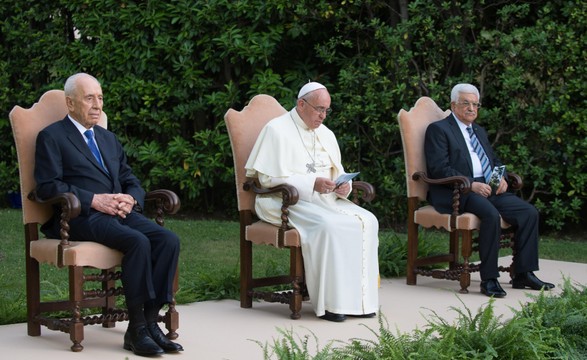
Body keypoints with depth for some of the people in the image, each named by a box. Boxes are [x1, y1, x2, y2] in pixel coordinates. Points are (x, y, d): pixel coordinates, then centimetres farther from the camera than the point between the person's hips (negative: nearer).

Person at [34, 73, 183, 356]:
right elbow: (47, 186, -6)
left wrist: (131, 199, -3)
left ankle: (151, 320, -20)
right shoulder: (51, 137, 5)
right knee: (138, 242, -33)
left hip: (120, 212, 7)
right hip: (81, 217, -6)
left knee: (168, 240, -22)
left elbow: (131, 181, 22)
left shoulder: (108, 138, 27)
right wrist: (94, 200, -16)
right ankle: (136, 329, -25)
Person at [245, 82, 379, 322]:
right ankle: (330, 302, -27)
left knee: (367, 221, -18)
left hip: (326, 199, 7)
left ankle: (359, 297, -17)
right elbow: (268, 177, -13)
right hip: (288, 202, -7)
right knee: (329, 226, -34)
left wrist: (344, 186, -5)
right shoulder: (277, 130, -4)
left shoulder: (325, 133, 19)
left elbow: (337, 172, 21)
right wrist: (312, 184, -21)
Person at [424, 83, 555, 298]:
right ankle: (488, 279, -27)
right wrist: (471, 184, -20)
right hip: (456, 193, -8)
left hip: (489, 189, 8)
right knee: (491, 214, -35)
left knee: (529, 213, -11)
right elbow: (439, 168, -10)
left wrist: (502, 178, 4)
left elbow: (495, 161, 29)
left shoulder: (479, 131, 28)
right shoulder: (438, 129, 2)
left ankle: (523, 273, -6)